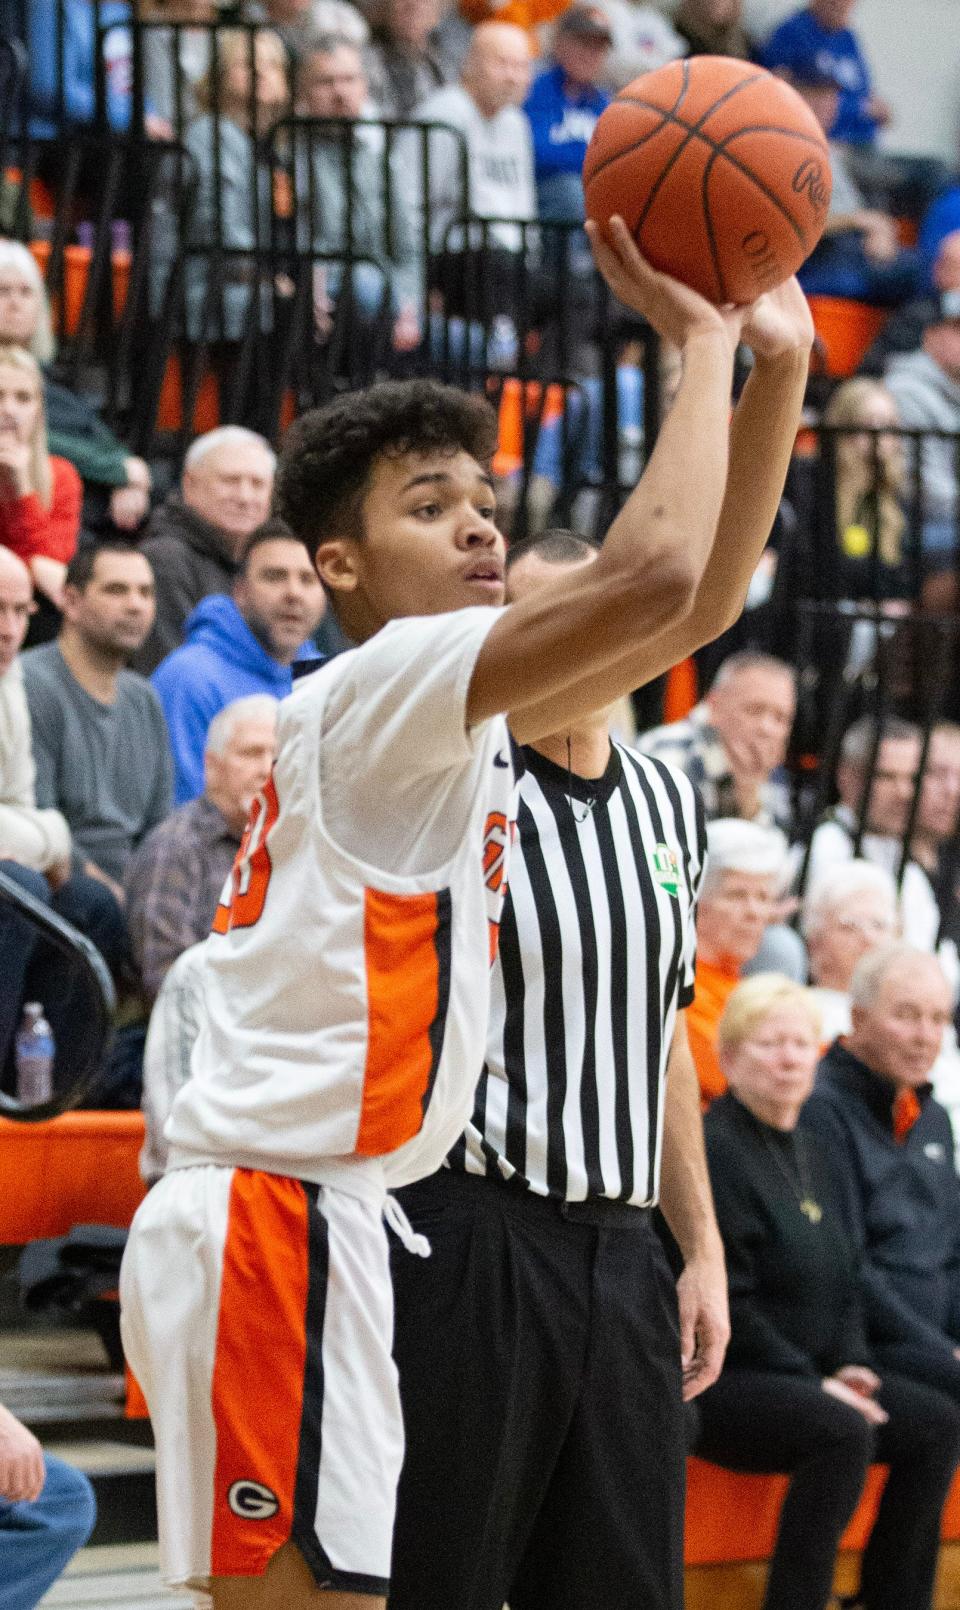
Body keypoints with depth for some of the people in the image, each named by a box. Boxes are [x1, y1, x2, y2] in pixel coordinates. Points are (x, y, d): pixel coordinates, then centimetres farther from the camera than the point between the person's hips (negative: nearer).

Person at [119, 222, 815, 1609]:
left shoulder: (445, 716, 18)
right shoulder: (380, 686, -10)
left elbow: (693, 603, 18)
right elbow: (651, 575, -23)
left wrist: (777, 366, 9)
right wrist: (700, 343, -12)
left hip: (318, 1221, 10)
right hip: (278, 1220, -10)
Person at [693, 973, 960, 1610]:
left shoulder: (811, 1153, 16)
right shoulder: (713, 1150, -12)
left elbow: (847, 1277, 19)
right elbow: (722, 1301, -17)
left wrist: (848, 1364, 0)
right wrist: (813, 1382, -18)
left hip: (809, 1373, 9)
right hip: (720, 1384, -9)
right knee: (843, 1431, -32)